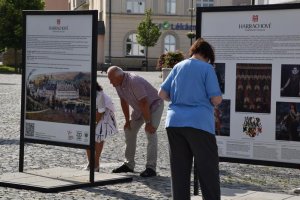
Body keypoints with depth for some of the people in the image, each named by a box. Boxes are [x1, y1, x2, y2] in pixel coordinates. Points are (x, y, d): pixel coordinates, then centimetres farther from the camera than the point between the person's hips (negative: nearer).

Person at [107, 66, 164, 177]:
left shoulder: (134, 82, -34)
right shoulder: (118, 84, -8)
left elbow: (144, 103, -32)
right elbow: (123, 101, 4)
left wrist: (148, 123, -28)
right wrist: (127, 120, 5)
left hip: (154, 105, -9)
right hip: (139, 108, 9)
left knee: (150, 133, -20)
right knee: (129, 131, 6)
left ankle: (151, 168, -21)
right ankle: (128, 165, 14)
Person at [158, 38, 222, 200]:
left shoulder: (178, 67, 12)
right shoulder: (207, 68, -2)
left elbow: (162, 93, 12)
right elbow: (216, 99, -7)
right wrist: (213, 102, 14)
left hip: (174, 122, 5)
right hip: (199, 123, -5)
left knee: (179, 170, 9)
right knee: (208, 170, 2)